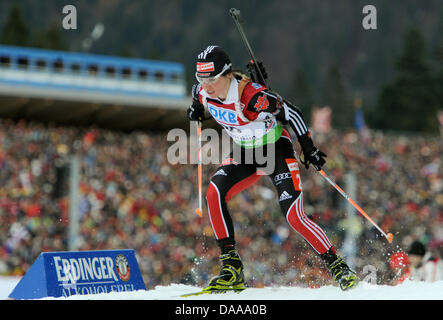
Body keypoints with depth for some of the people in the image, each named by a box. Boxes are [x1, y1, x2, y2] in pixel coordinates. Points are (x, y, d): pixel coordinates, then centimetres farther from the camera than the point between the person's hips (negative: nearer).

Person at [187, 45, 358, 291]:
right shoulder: (203, 92, -13)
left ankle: (337, 265, 3)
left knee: (294, 217, -16)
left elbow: (292, 113, -19)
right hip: (244, 155, 6)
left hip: (277, 150, -6)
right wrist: (197, 111, -2)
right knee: (214, 193, -19)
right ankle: (232, 268, -15)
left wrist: (309, 150, -14)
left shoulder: (253, 96, -31)